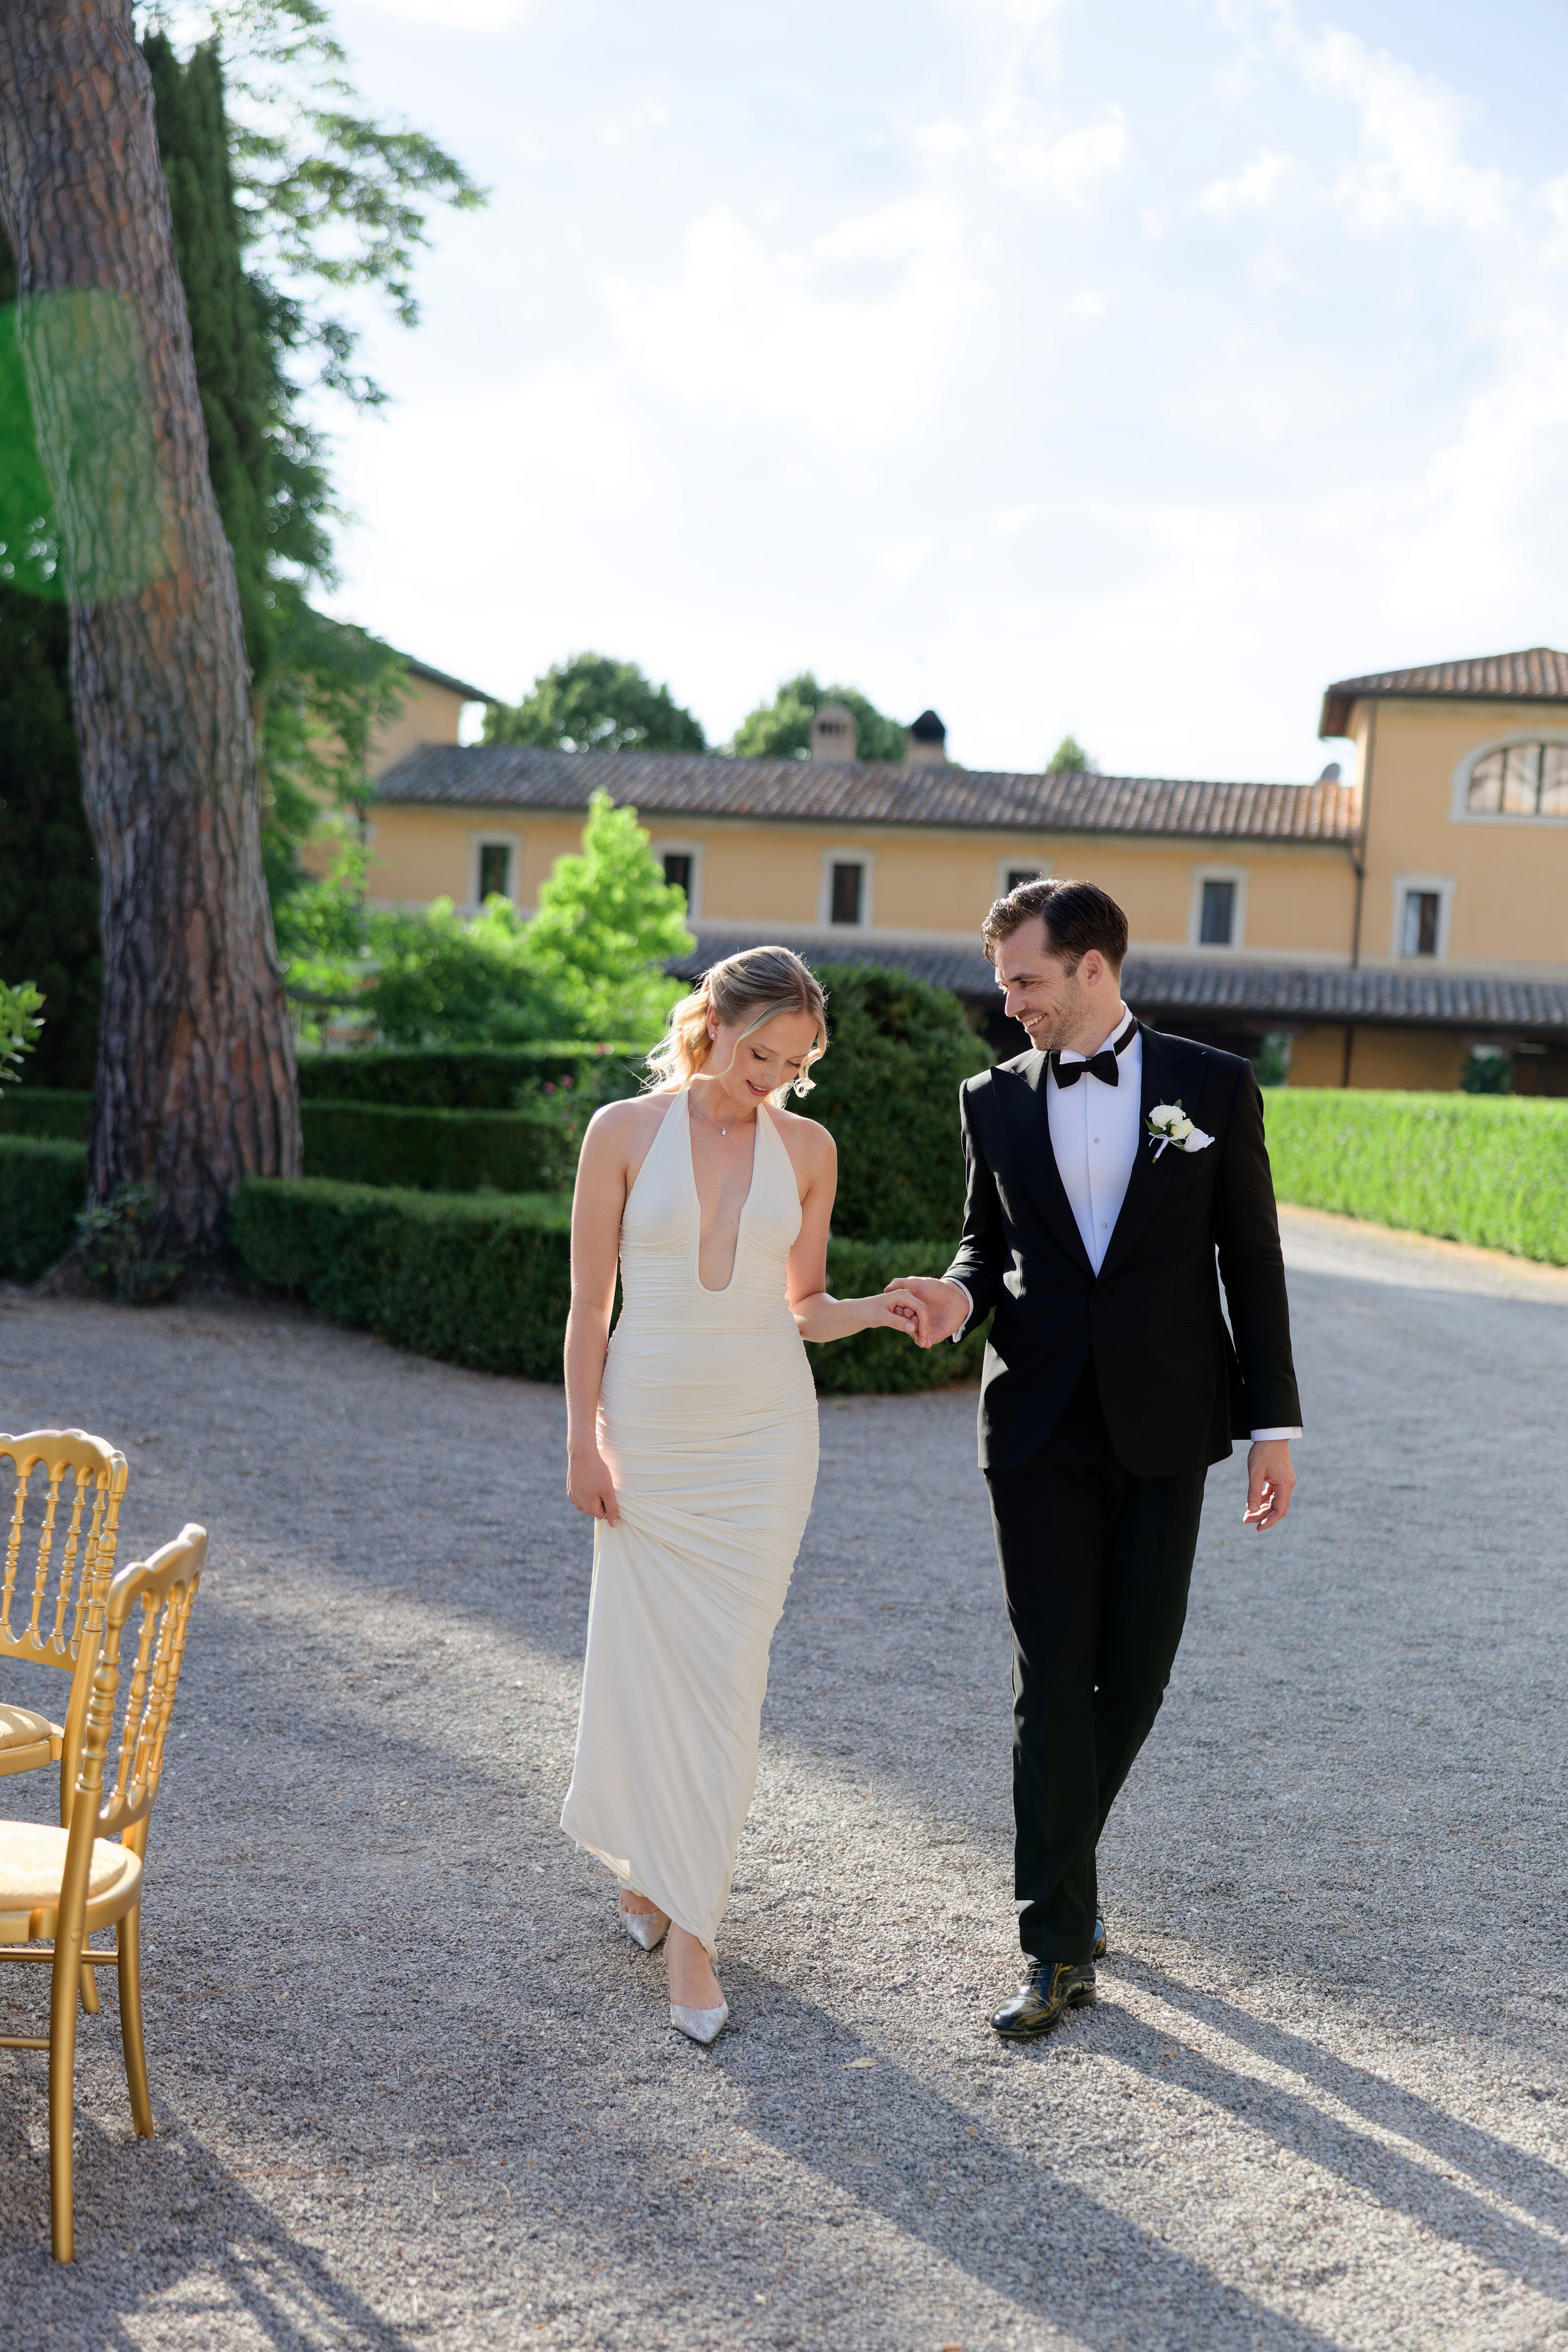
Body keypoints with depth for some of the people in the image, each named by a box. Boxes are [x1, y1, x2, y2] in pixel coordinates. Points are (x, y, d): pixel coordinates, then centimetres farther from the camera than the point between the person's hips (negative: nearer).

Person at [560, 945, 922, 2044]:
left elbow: (804, 1305, 11)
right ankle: (654, 1862, 26)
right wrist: (583, 1440, -4)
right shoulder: (623, 1131, -4)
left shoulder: (808, 1149, 3)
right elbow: (590, 1303, -2)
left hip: (763, 1431, 1)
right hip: (648, 1426, -1)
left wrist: (872, 1310, -9)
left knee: (726, 1673, 1)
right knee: (646, 1661, 2)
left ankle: (683, 1910, 13)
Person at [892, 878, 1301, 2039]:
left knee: (1136, 1669, 6)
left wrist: (1274, 1423, -1)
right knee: (1052, 1681, -1)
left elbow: (1252, 1260, 1)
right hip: (1039, 1424, 1)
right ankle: (1060, 1946, 5)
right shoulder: (995, 1099, 6)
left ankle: (1067, 1855, 33)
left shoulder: (1214, 1087, -1)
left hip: (1163, 1423, -1)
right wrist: (961, 1295, -8)